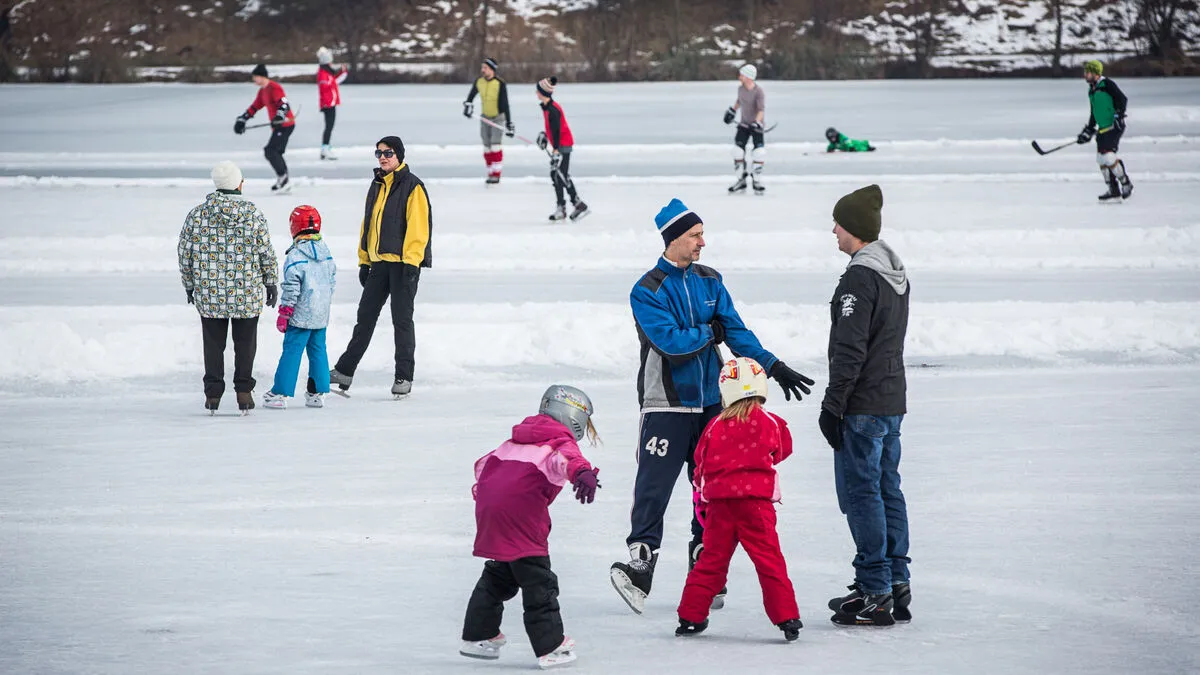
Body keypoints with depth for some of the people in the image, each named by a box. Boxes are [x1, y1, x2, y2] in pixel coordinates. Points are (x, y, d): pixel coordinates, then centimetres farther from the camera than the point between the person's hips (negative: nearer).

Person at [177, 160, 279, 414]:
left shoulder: (197, 215, -3)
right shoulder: (254, 214, -5)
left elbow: (185, 254, 2)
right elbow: (267, 253, -2)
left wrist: (189, 285, 15)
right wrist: (271, 283, 10)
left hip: (209, 295, 1)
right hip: (247, 295, -1)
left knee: (213, 344, 10)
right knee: (245, 343, 11)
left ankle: (213, 394, 9)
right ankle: (243, 392, 8)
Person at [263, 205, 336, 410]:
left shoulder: (295, 256, -15)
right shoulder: (326, 253, 7)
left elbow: (291, 288, -16)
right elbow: (332, 280, 15)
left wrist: (284, 313, -8)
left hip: (301, 316, -6)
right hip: (321, 316, 6)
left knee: (291, 351, -3)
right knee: (318, 350, 13)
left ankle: (280, 393, -2)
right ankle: (318, 393, 15)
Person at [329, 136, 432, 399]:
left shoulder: (412, 186, -8)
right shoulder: (377, 186, 15)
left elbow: (418, 226, -14)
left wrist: (411, 261, -20)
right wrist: (364, 261, 16)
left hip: (403, 263, -7)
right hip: (379, 262, 7)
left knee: (402, 319, -1)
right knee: (365, 317, 8)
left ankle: (404, 377, 6)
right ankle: (345, 371, 11)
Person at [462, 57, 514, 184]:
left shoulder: (500, 84, -20)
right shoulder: (479, 82, -5)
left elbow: (505, 105, -19)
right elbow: (472, 94, 15)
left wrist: (509, 124, -20)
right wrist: (468, 105, -1)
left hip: (498, 117, -5)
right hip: (485, 117, 5)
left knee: (495, 144, -16)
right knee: (487, 147, 5)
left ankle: (496, 174, -14)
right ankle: (490, 173, 12)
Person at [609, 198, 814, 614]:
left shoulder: (710, 282, 9)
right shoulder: (647, 291, -8)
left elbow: (736, 331, 4)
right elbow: (670, 340, -19)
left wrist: (772, 366, -7)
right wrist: (709, 333, -5)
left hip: (710, 403, 5)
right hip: (666, 404, -5)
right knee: (653, 488, -11)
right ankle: (640, 565, -11)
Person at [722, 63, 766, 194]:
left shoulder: (759, 92, -20)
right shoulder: (741, 89, 0)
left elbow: (761, 110, -27)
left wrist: (757, 123, -41)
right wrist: (732, 111, 27)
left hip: (756, 125, -6)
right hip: (743, 124, 6)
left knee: (759, 152, -14)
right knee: (738, 150, -2)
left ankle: (756, 181, 0)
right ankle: (740, 181, 7)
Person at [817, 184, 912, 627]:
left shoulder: (860, 277, -17)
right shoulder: (896, 271, 14)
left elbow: (850, 349, -21)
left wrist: (833, 405, -17)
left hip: (863, 404, -9)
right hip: (892, 401, 9)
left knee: (861, 492, -5)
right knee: (887, 488, 13)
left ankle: (875, 593, -5)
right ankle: (896, 583, 15)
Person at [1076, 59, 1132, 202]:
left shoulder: (1107, 85, -9)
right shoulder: (1092, 91, 17)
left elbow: (1123, 99, -13)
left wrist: (1119, 115, -24)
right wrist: (1088, 132, 23)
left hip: (1114, 127, -9)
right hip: (1102, 129, 9)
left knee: (1108, 156, -17)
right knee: (1102, 159, 5)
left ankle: (1126, 184, -2)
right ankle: (1114, 191, 11)